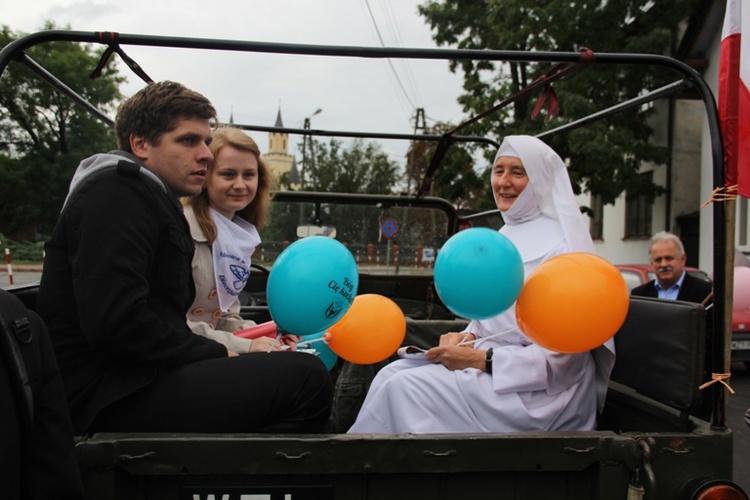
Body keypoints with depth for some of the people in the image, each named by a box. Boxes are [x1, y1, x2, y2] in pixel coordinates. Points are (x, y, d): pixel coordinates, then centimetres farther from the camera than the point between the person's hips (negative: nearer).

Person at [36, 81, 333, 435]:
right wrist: (217, 355, -12)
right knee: (307, 377, -23)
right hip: (107, 400, -10)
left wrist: (220, 354, 4)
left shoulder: (158, 203, 25)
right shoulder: (115, 196, -8)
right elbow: (115, 323, -21)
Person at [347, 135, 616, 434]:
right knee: (392, 374, -7)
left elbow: (563, 355, -19)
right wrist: (468, 337, -2)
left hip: (539, 392, -8)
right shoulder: (508, 236, 11)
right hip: (490, 366, 8)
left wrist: (479, 359, -20)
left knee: (405, 388, -19)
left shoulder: (560, 247, -15)